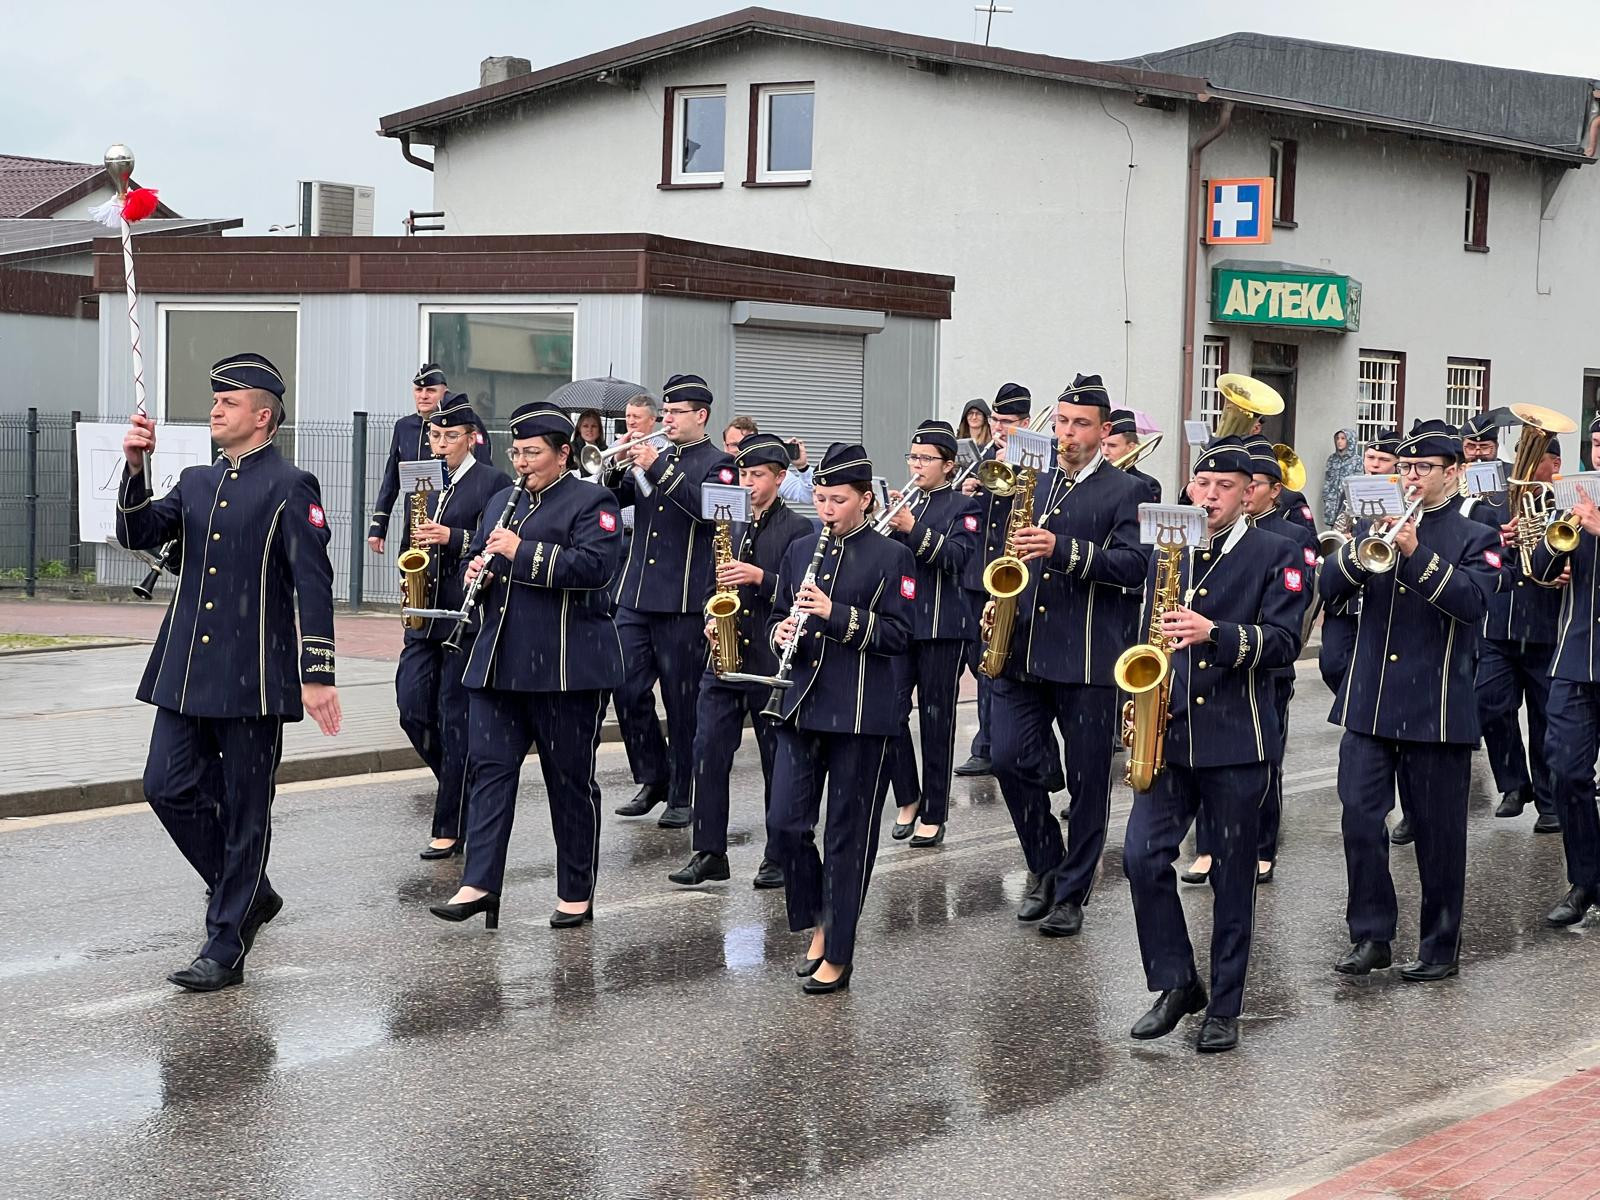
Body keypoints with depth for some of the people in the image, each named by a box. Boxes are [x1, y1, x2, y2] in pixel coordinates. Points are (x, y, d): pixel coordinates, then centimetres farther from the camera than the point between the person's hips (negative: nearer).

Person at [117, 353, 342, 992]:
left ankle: (225, 949, 8)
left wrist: (317, 676, -18)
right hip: (186, 673, 7)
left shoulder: (291, 487, -6)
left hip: (252, 677, -7)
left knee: (245, 812, 1)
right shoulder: (196, 482, 15)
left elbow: (313, 585, -12)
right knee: (169, 788, 4)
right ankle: (249, 893, 24)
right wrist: (135, 468, -7)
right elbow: (138, 534, 7)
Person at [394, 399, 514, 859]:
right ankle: (463, 784, 23)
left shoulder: (494, 483, -4)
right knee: (413, 711, 0)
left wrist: (453, 538, -22)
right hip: (423, 614, 6)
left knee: (456, 721, -2)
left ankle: (451, 827, 5)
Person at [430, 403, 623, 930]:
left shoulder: (592, 502, -3)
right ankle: (480, 885, -3)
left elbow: (595, 565, -18)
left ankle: (576, 894, 13)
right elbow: (476, 559, 26)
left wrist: (524, 552, -21)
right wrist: (475, 570, 2)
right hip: (500, 663, 6)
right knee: (490, 767, -2)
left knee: (571, 780, 3)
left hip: (566, 668, -6)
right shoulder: (500, 503, 18)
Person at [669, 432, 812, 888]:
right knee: (708, 753, 0)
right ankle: (709, 852, 7)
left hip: (772, 662, -5)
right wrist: (711, 618, 3)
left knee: (778, 761, 5)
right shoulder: (731, 526, 13)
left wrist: (760, 577, -22)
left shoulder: (798, 529, -4)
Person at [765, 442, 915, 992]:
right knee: (784, 825, 0)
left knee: (848, 836, 1)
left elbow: (898, 634, -9)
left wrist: (838, 614, -20)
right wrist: (782, 632, -5)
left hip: (862, 714, -5)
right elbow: (778, 616, 18)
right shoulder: (800, 552, 11)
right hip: (802, 706, 5)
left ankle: (837, 956, 10)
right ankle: (817, 923, 23)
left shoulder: (891, 556, -3)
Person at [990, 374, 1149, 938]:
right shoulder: (1035, 485, 16)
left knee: (1088, 780, 2)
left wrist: (1062, 548, -24)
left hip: (1088, 660, -4)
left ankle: (1071, 893, 13)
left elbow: (1132, 563, -14)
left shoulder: (1125, 492, 0)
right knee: (1011, 760, -5)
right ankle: (1045, 867, 16)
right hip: (1022, 652, 4)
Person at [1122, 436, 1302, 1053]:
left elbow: (1283, 641, -10)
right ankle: (1176, 983, 8)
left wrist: (1214, 633, -24)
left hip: (1238, 740, -3)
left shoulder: (1275, 555, -1)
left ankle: (1224, 1007, 15)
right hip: (1170, 733, 4)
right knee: (1142, 855, -9)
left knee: (1233, 876, 4)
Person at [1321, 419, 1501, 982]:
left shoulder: (1476, 540, 3)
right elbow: (1329, 587, 1)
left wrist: (1416, 553, -25)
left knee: (1438, 831, 4)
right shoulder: (1377, 526, 13)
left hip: (1437, 710, -3)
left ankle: (1441, 946, 15)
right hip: (1368, 703, 3)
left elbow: (1471, 601, -16)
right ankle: (1371, 935, 9)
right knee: (1359, 819, -2)